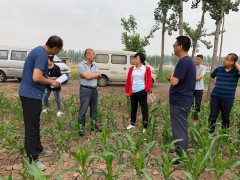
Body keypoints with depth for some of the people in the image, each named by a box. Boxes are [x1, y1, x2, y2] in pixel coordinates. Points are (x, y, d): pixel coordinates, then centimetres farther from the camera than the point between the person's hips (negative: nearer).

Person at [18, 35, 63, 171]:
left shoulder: (39, 50, 11)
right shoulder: (42, 55, -20)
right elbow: (36, 77, -28)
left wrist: (49, 79, 15)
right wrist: (51, 82, -12)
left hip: (30, 93, 10)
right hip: (31, 95, -10)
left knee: (34, 124, 19)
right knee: (32, 126, -1)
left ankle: (38, 149, 34)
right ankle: (32, 158, 10)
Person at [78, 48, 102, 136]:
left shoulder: (95, 65, 12)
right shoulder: (81, 65, -9)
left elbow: (98, 76, -1)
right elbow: (88, 76, -19)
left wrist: (90, 75, -14)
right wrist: (96, 74, -3)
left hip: (94, 89, 7)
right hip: (85, 90, -7)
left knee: (94, 109, 14)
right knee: (83, 110, -3)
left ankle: (93, 125, 27)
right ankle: (81, 128, 6)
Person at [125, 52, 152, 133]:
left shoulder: (146, 69, -4)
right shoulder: (132, 68, 6)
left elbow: (149, 81, -3)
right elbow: (128, 80, 8)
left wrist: (146, 90, -13)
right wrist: (127, 91, 8)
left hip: (141, 91, -4)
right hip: (133, 92, 4)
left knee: (144, 108, 1)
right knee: (133, 108, 16)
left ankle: (145, 127, 8)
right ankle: (132, 123, 30)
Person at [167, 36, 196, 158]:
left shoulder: (183, 62, -19)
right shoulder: (189, 61, 12)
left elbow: (174, 82, -23)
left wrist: (171, 77, -3)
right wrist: (173, 77, 5)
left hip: (179, 101, -10)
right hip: (185, 100, 10)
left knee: (179, 130, 0)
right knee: (182, 128, 19)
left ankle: (179, 157, 10)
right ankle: (181, 153, 32)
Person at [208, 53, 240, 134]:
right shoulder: (218, 69, 3)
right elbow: (211, 77, 23)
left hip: (228, 99, -2)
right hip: (215, 97, 2)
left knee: (225, 118, 13)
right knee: (212, 117, 7)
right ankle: (210, 133, 20)